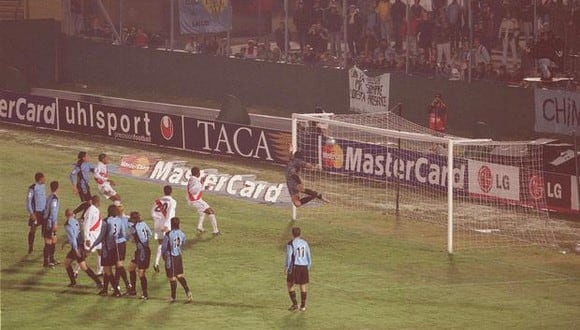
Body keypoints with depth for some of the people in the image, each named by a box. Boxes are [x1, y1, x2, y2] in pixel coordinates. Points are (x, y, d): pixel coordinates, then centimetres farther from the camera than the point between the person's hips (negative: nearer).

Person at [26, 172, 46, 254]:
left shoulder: (43, 186, 7)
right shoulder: (32, 188, -15)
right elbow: (28, 201, -14)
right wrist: (31, 213, -17)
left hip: (43, 211, 6)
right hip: (35, 212, -6)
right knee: (33, 230, 3)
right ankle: (30, 247, 13)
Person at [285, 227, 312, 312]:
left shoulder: (291, 244, -7)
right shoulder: (305, 243, 8)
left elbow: (289, 257, -10)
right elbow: (309, 256, 11)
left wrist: (287, 267, -5)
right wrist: (308, 266, 18)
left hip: (294, 267, -4)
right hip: (304, 267, 4)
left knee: (290, 285, 9)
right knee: (303, 286, 9)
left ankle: (295, 304, 0)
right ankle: (303, 306, 11)